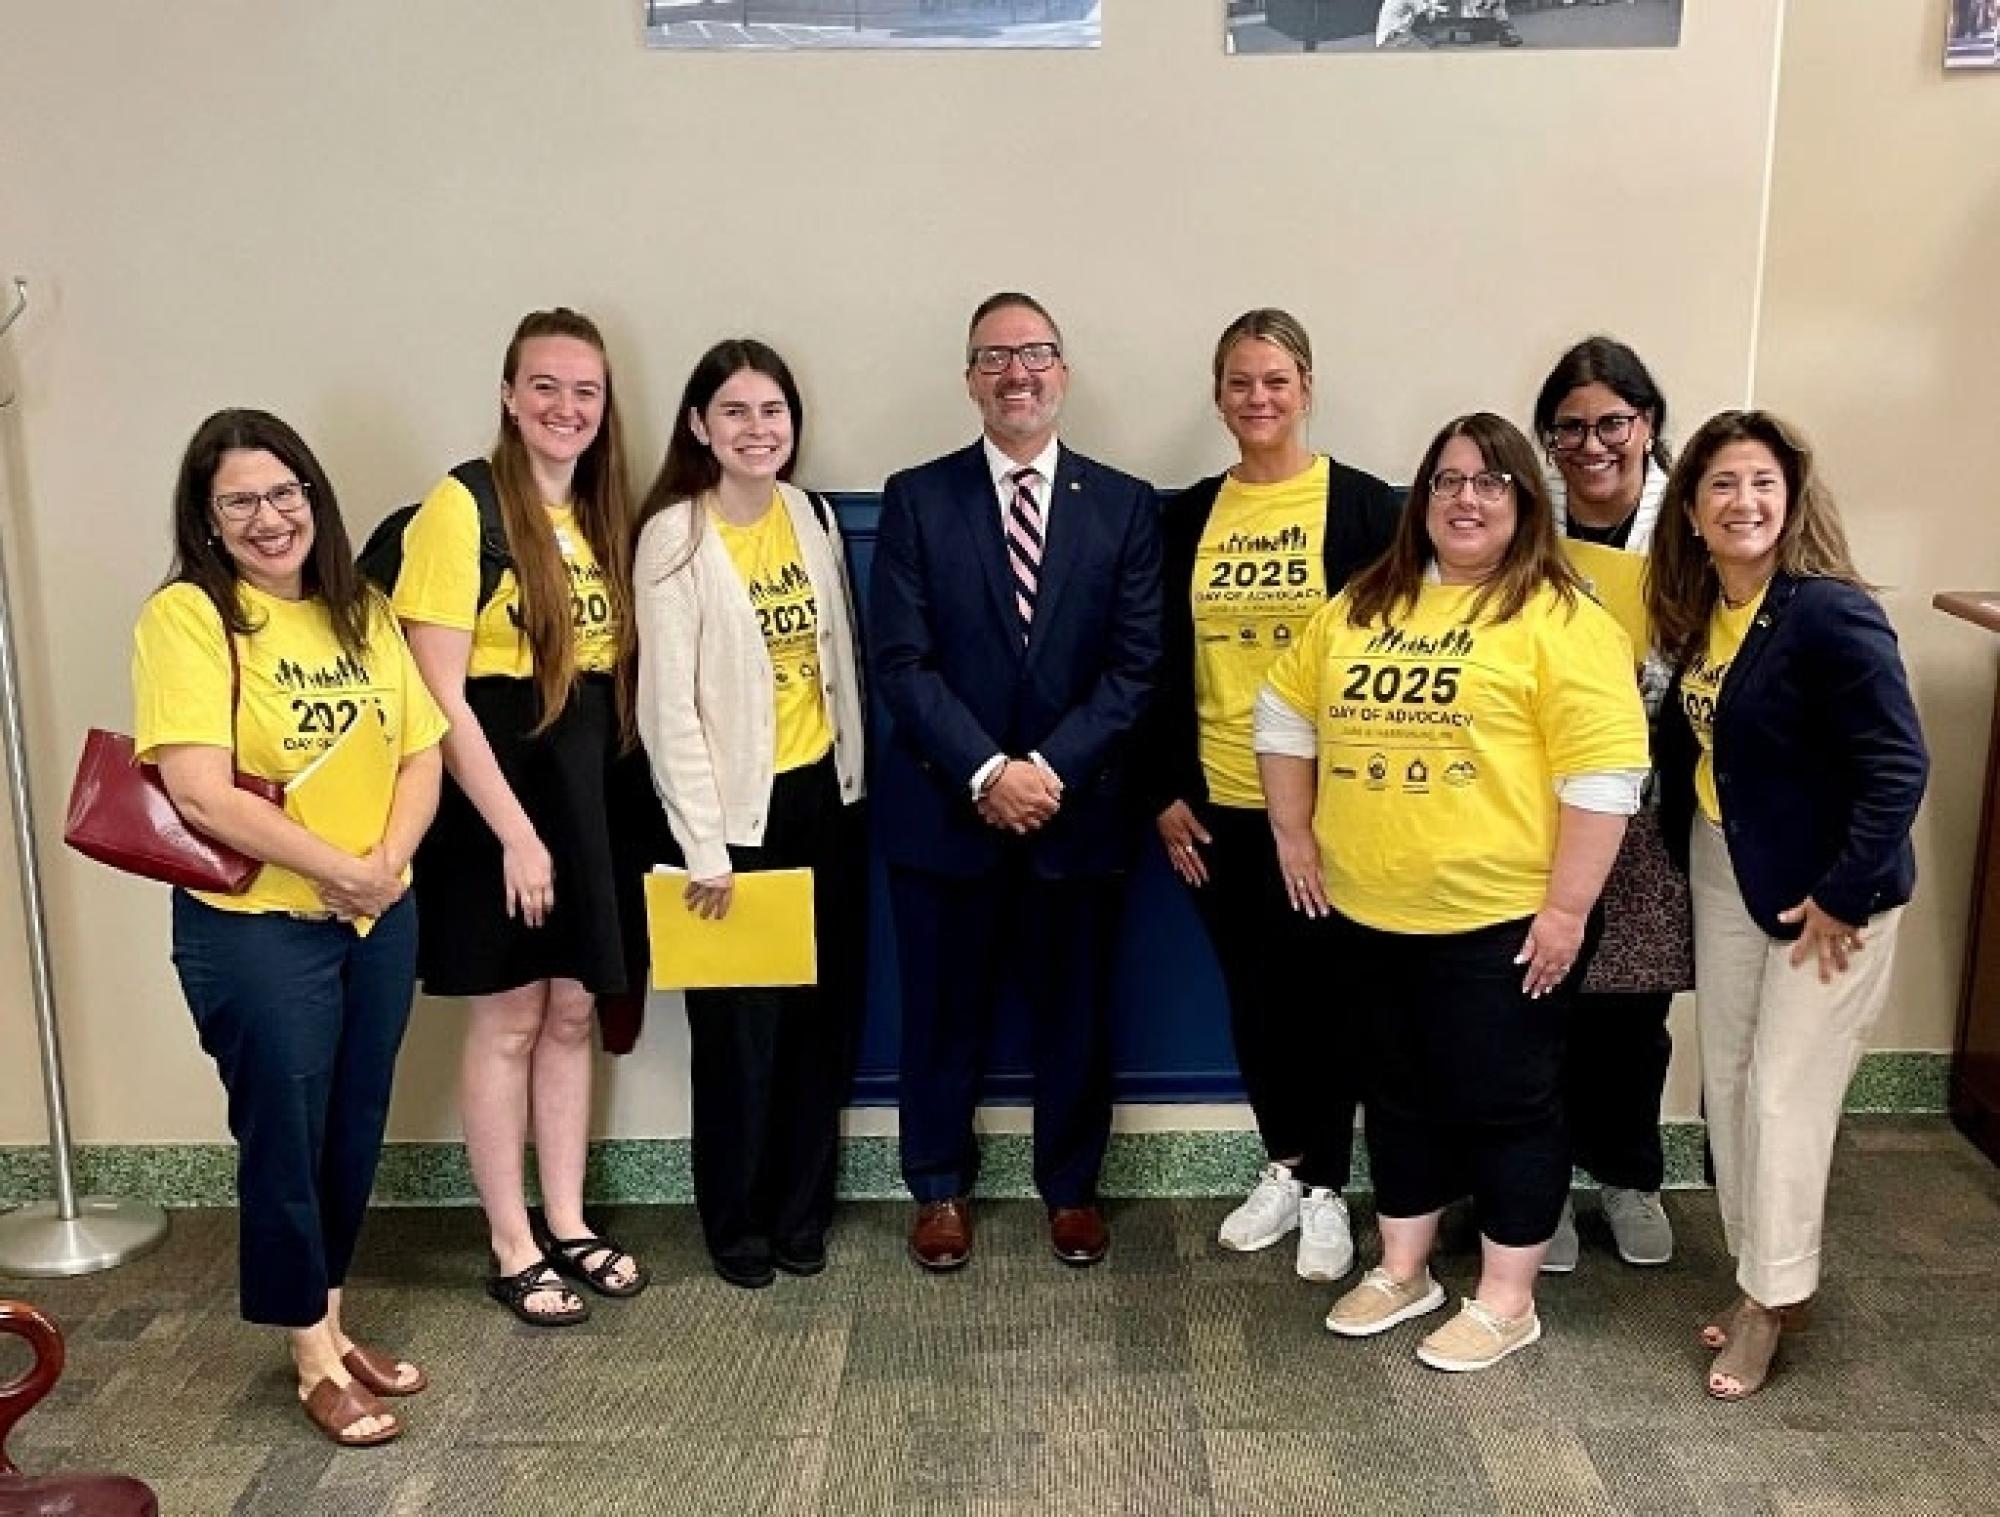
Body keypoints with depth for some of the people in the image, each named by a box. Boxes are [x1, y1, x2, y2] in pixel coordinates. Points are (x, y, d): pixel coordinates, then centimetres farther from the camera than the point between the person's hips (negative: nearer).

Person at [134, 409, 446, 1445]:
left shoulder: (361, 613, 7)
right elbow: (200, 793, -21)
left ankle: (332, 1322, 35)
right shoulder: (186, 617, -13)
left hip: (377, 920, 6)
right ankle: (314, 1356, 24)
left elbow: (421, 753, 5)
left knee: (354, 1132, 16)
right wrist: (339, 869, -18)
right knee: (284, 1138, 7)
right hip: (255, 926, -6)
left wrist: (387, 865, -12)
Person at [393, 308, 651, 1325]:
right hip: (495, 790, -6)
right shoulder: (462, 509, -13)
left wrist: (588, 799, 4)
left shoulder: (604, 515, 9)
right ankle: (512, 1248, 18)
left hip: (590, 787, 6)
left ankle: (566, 1224, 27)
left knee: (571, 1012, 13)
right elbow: (440, 697, -16)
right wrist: (516, 830, -17)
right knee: (508, 1021, 4)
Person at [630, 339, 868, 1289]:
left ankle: (802, 1209, 28)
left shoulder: (812, 518, 5)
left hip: (825, 794, 5)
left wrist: (854, 773, 8)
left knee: (824, 1012, 12)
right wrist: (705, 844, -15)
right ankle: (737, 1222, 25)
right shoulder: (675, 535, -11)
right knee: (740, 1024, 6)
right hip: (738, 808, -5)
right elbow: (667, 705, -14)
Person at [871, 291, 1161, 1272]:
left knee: (1075, 1010, 11)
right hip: (944, 808, 0)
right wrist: (985, 772, -16)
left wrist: (1051, 769, -14)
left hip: (1078, 808, 1)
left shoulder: (1125, 506, 3)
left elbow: (1136, 665, -3)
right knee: (942, 1009, 11)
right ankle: (940, 1187, 30)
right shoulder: (916, 499, 0)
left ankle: (1070, 1185, 31)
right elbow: (901, 661, -6)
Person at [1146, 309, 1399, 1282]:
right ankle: (1283, 1168, 30)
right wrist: (1167, 791, 3)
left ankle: (1327, 1188, 22)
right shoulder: (1189, 514, 6)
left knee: (1322, 991, 7)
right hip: (1219, 800, 3)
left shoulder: (1364, 505, -4)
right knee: (1251, 992, 13)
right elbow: (1166, 663, 8)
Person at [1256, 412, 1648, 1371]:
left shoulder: (1559, 619, -10)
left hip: (1500, 920, -5)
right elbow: (1287, 711, 16)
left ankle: (1507, 1300, 23)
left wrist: (1566, 908, -16)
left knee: (1505, 1104, 7)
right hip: (1370, 913, 6)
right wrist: (1295, 835, 9)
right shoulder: (1362, 606, 8)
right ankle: (1403, 1270, 34)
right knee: (1401, 1095, 18)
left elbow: (1603, 775, -14)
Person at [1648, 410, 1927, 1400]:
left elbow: (1899, 768, -23)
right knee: (1726, 1079, 14)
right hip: (1724, 875, 7)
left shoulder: (1830, 613, -22)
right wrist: (1683, 840, 4)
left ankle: (1772, 1298, 19)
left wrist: (1843, 895, -21)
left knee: (1786, 1090, 1)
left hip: (1824, 891, -7)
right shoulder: (1699, 611, 0)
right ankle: (1761, 1275, 31)